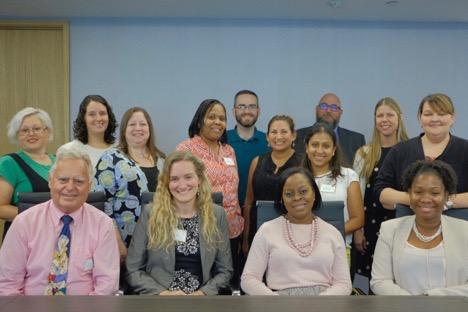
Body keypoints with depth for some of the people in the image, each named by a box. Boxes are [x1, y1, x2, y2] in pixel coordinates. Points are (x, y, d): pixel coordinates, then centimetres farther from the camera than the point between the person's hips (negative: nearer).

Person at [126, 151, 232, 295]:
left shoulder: (216, 214, 5)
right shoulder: (150, 214, 2)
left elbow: (225, 270, 8)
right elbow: (133, 270, 3)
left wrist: (203, 292, -8)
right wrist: (162, 292, -11)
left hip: (201, 295, 1)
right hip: (158, 299, -1)